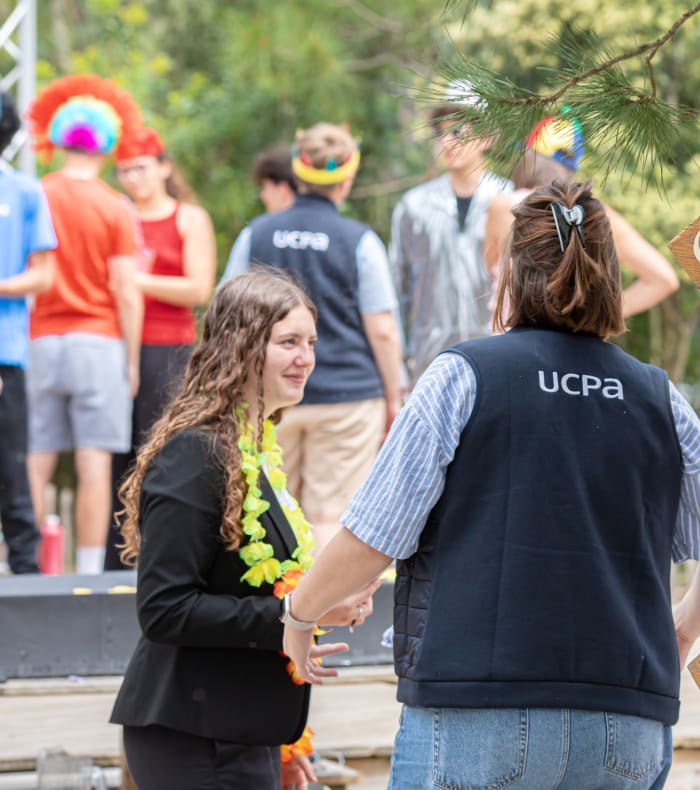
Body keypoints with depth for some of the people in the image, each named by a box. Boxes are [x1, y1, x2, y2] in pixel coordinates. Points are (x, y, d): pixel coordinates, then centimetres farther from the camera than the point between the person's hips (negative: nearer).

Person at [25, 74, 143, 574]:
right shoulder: (114, 208, -2)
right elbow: (126, 293, -5)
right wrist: (132, 360, 3)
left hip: (40, 341, 2)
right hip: (97, 344, -2)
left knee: (35, 464, 4)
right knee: (95, 463, -1)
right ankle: (90, 572, -3)